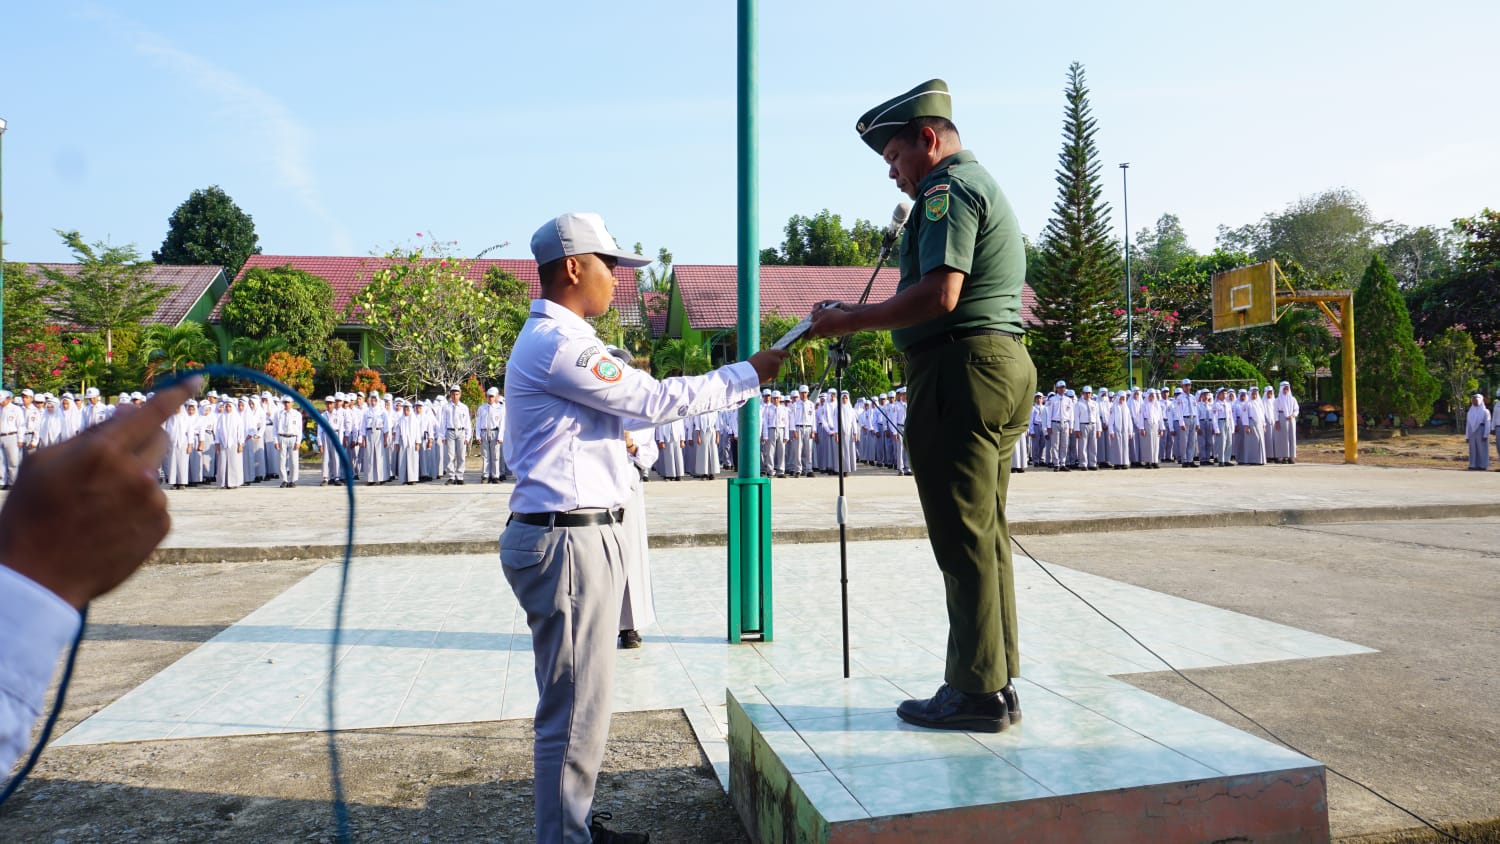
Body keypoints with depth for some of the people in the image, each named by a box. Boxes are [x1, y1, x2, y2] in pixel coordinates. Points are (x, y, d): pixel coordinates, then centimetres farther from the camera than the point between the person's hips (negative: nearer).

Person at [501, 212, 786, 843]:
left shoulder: (556, 339, 20)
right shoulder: (556, 343, -14)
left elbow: (628, 410, 19)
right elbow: (654, 401, -14)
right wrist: (747, 376, -6)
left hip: (579, 536, 11)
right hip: (569, 539, -11)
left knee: (577, 702, 18)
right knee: (575, 709, -3)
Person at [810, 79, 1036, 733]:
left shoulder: (949, 187, -7)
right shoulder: (986, 185, 26)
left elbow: (940, 294, -21)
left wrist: (850, 322, -13)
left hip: (961, 370, -11)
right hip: (1003, 364, 11)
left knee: (963, 538, -6)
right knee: (986, 537, 13)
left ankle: (977, 692, 1)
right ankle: (997, 683, 20)